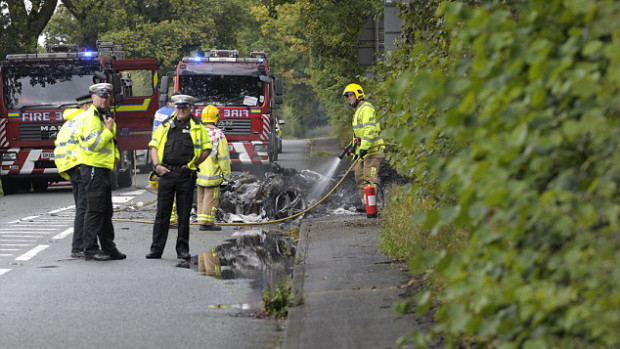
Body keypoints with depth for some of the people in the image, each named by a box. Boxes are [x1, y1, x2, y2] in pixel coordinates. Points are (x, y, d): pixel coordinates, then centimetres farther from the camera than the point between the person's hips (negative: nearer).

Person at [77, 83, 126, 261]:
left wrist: (114, 155, 16)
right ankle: (90, 249, -8)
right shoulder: (90, 118, -13)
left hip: (103, 169, 10)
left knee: (106, 211, 13)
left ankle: (108, 248, 18)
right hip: (93, 168, -10)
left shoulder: (105, 117, 19)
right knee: (95, 210, -10)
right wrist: (109, 130, -17)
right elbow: (94, 143, -23)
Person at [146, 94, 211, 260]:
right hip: (167, 173, 1)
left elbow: (206, 149, 8)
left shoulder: (197, 126, 7)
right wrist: (157, 165, -2)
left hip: (186, 175, -1)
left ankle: (183, 249, 11)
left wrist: (194, 163, -3)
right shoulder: (166, 125, 13)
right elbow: (154, 146, 12)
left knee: (184, 214, 4)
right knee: (162, 213, 1)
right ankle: (156, 249, 3)